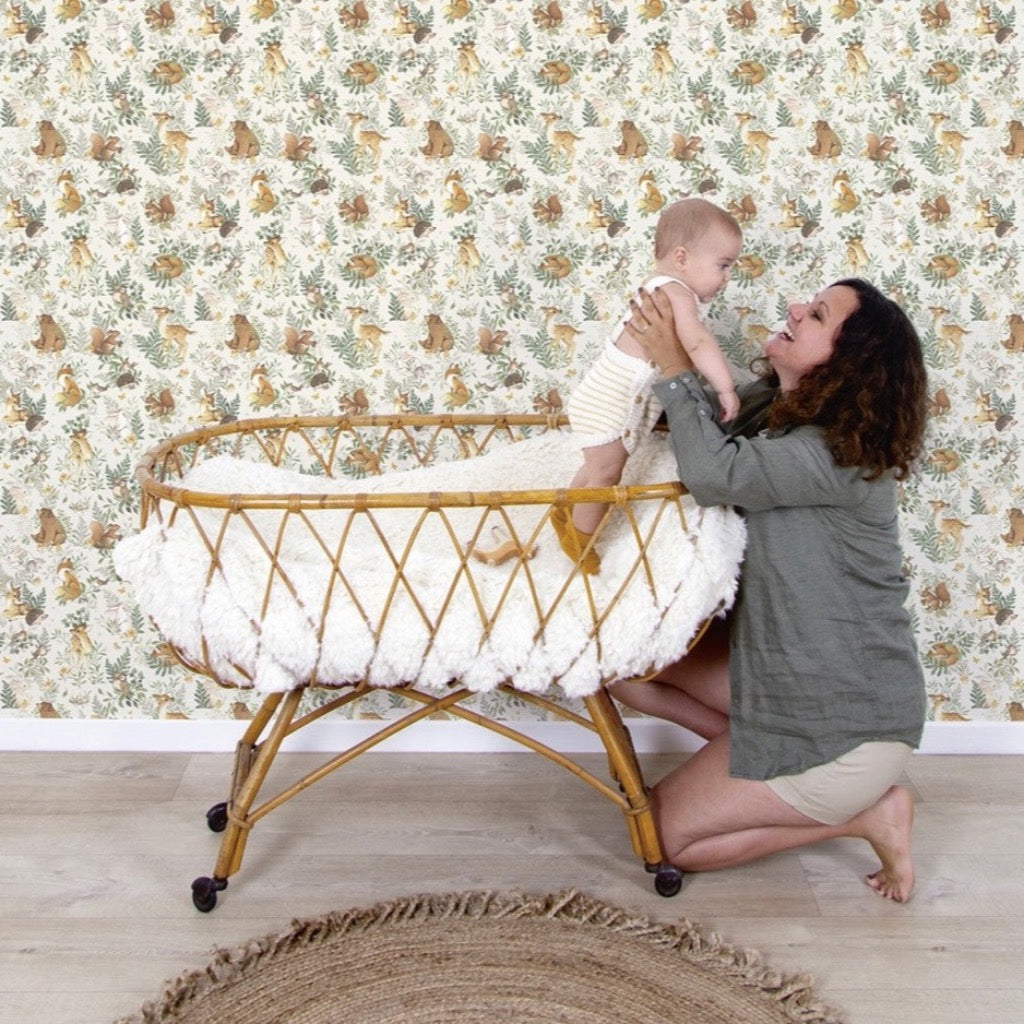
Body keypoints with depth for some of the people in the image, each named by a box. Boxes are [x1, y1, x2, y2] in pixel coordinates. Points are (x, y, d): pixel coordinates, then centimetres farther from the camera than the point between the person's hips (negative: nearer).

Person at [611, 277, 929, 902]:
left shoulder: (838, 452, -25)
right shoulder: (768, 407, 2)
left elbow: (714, 472, -38)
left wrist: (675, 367, -28)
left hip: (847, 715, -9)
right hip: (780, 664, 9)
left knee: (669, 833, 0)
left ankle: (866, 811, 6)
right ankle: (762, 764, 10)